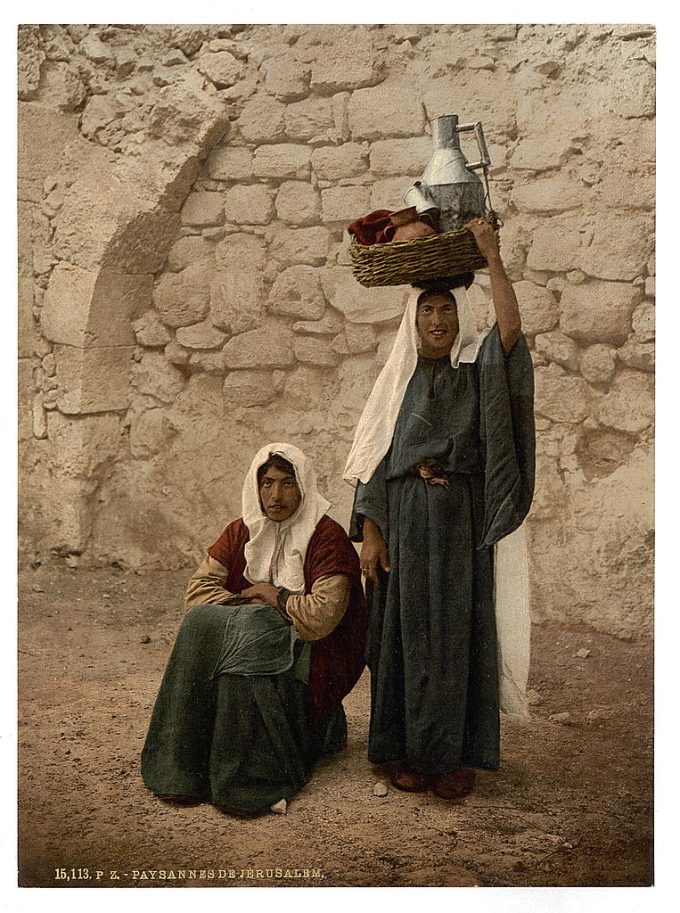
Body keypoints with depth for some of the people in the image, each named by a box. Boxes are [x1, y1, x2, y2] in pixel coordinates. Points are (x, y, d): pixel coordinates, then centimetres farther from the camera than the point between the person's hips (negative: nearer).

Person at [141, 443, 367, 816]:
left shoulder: (327, 537, -9)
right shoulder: (241, 533, 8)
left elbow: (322, 617, -19)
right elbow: (197, 589, 1)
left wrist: (273, 596, -7)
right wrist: (246, 607, -12)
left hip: (304, 649, -5)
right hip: (246, 638, 5)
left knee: (244, 645, -33)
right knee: (200, 622, -24)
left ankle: (244, 777, -25)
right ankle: (183, 767, -22)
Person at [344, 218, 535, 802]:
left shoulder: (477, 370, 6)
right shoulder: (398, 379, 10)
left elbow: (511, 326, -16)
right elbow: (373, 458, 5)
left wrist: (491, 255, -14)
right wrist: (370, 531, -3)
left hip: (460, 521, -1)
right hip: (404, 522, 1)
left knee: (456, 632, 0)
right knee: (406, 630, 4)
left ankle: (455, 754, 9)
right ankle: (408, 750, 13)